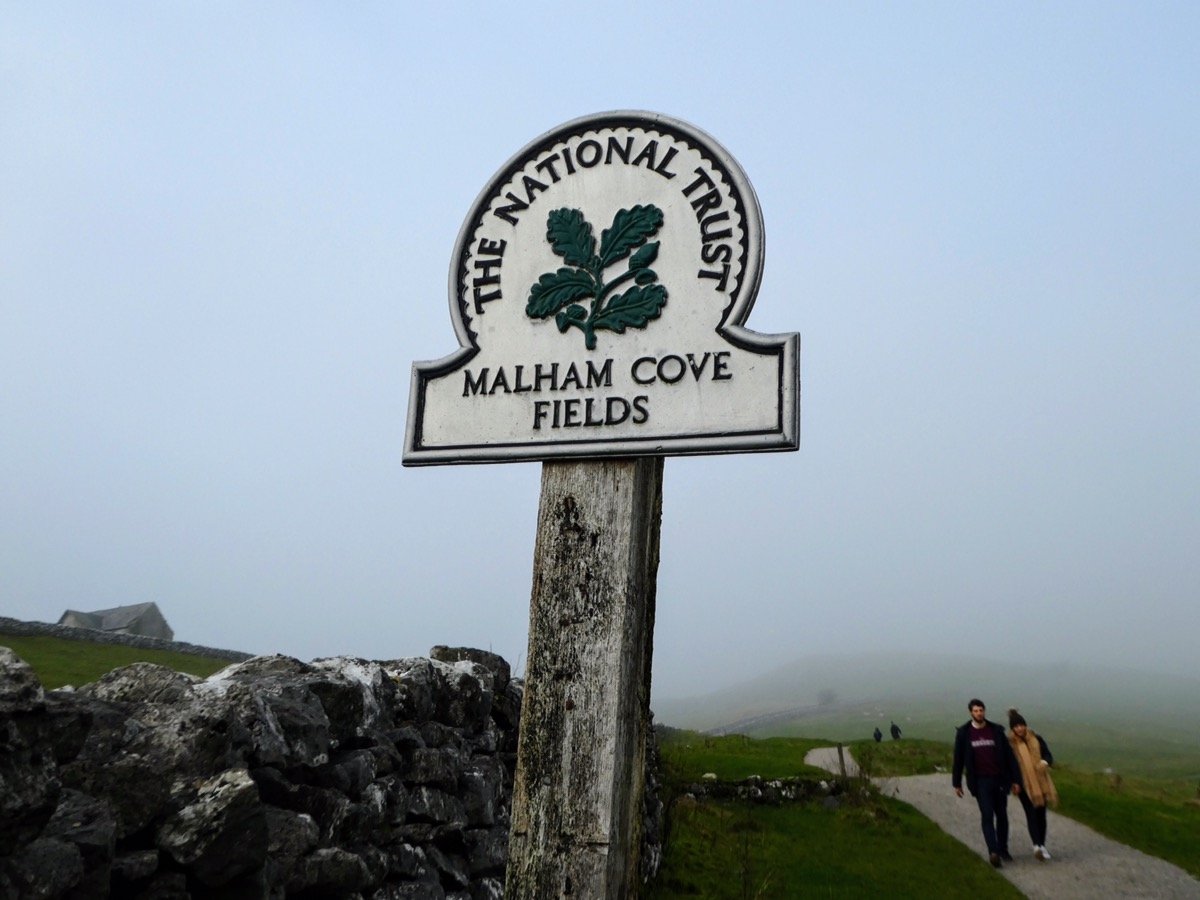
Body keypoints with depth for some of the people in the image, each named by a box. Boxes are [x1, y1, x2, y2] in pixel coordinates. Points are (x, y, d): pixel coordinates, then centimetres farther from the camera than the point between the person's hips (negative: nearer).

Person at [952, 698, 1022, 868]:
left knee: (1002, 815, 11)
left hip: (999, 779, 2)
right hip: (980, 781, -2)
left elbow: (1009, 755, 4)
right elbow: (958, 759, 5)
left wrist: (1015, 780, 1)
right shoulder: (963, 733, -2)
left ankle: (1003, 849, 26)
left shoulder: (996, 730, 1)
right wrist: (956, 783, 7)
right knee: (987, 815, -12)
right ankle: (993, 852, -21)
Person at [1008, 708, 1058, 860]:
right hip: (1024, 785, -3)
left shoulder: (1036, 739, 4)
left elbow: (1049, 755, 2)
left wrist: (1045, 762, -21)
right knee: (1031, 813, -14)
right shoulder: (1010, 744, -4)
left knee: (1041, 814, 10)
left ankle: (1042, 845, 21)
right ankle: (1037, 845, -25)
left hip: (1041, 783, 3)